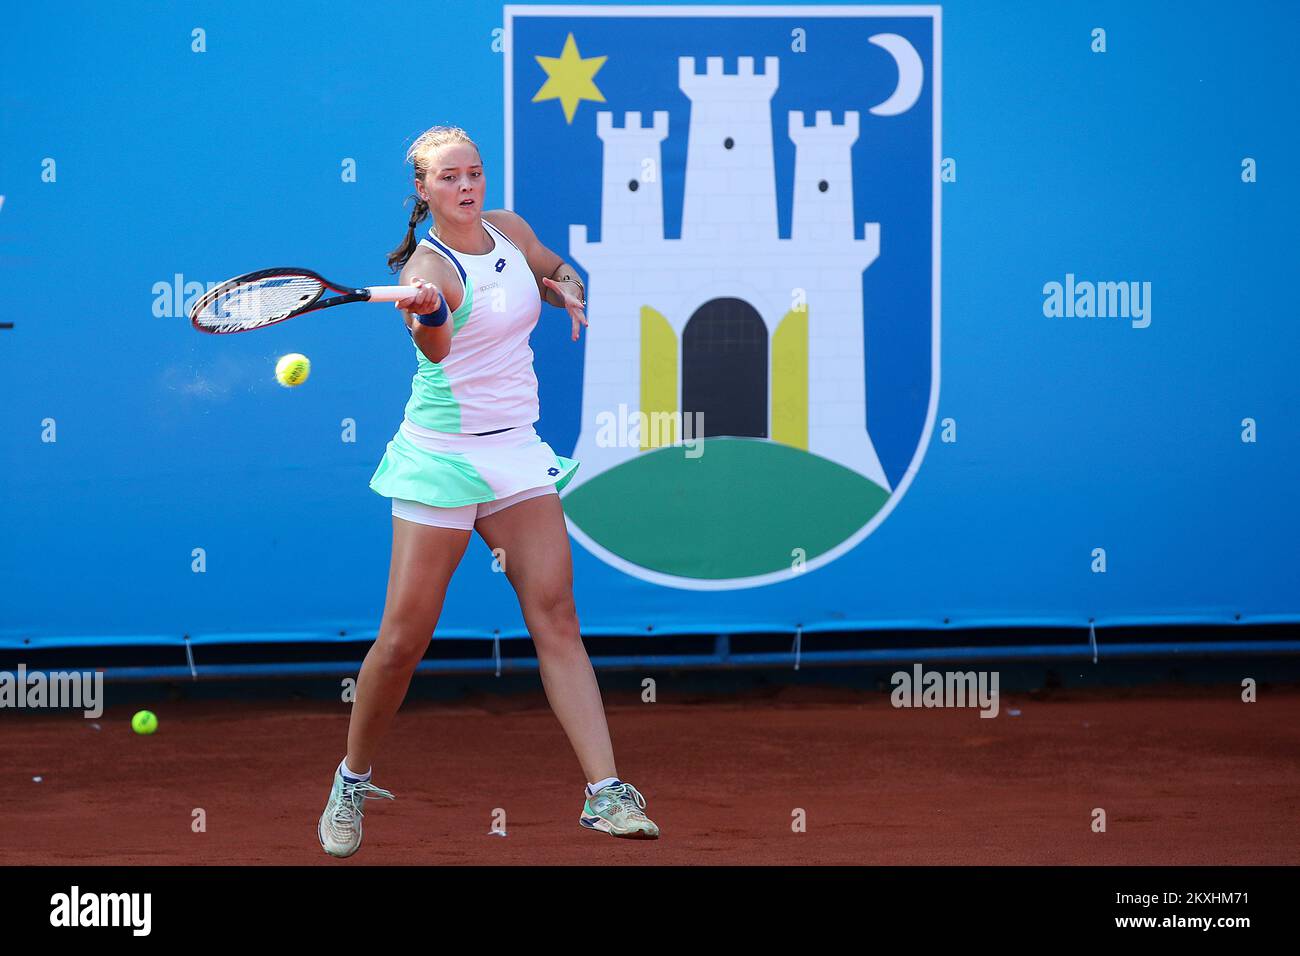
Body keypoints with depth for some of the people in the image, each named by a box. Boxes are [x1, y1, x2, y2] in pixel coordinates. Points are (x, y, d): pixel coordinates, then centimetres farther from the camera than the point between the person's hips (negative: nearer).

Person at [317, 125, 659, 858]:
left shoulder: (510, 229, 6)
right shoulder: (429, 266, -15)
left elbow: (560, 272, 27)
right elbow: (434, 348, -35)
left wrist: (569, 290, 3)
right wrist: (428, 315, -59)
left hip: (518, 453, 5)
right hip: (443, 458, -5)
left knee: (556, 614, -6)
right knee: (404, 638, -4)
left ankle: (607, 794, -12)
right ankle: (352, 784, 18)